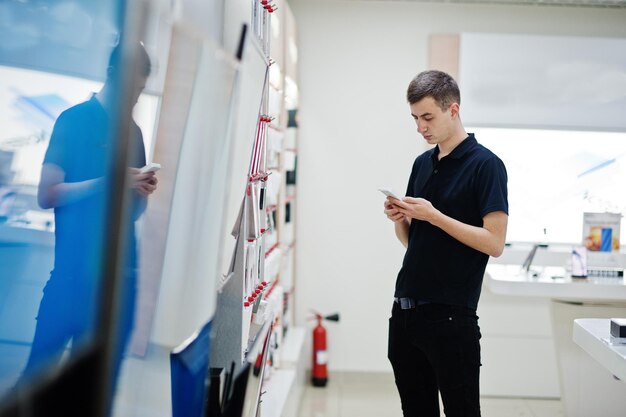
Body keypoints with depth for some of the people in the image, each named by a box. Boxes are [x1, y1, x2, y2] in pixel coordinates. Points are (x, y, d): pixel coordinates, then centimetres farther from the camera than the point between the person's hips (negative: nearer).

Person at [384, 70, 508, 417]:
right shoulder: (422, 164, 13)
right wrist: (399, 219, -3)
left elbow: (494, 242, -16)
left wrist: (433, 215, -19)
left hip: (451, 316, -7)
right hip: (405, 310, 7)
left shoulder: (485, 164, -9)